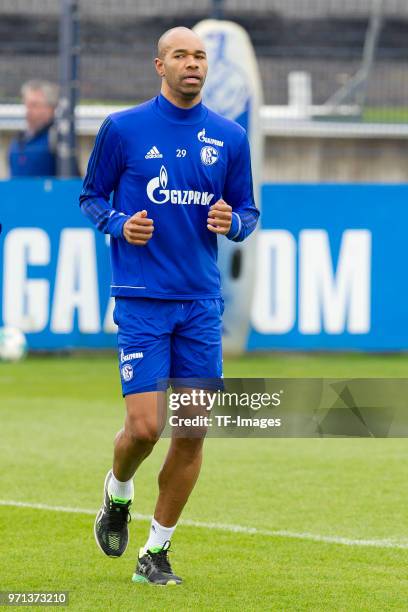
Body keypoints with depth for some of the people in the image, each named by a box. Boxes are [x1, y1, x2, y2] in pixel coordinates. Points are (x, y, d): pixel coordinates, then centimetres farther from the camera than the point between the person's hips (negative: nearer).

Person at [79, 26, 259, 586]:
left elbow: (248, 213, 14)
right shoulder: (123, 128, -1)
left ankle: (157, 550, 14)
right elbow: (91, 195, 9)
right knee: (144, 426, -11)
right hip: (142, 301, -3)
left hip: (202, 303, 3)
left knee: (191, 433, 1)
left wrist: (233, 222, -9)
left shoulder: (230, 137, 7)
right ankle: (118, 496, 23)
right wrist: (118, 224, -11)